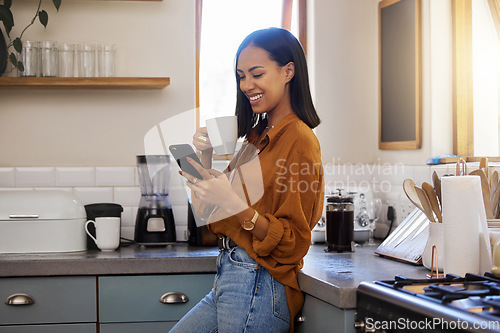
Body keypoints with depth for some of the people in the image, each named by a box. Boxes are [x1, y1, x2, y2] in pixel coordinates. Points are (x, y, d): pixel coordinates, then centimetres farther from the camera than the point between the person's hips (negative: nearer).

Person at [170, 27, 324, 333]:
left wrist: (236, 205, -26)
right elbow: (212, 214, 13)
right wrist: (206, 159, -1)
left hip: (259, 285, -8)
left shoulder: (299, 139, -12)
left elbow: (293, 241, -15)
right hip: (230, 278, 8)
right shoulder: (259, 135, 13)